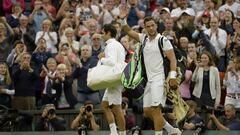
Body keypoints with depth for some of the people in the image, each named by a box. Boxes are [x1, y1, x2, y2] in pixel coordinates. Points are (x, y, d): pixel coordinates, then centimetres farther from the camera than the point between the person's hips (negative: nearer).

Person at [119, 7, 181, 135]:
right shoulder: (144, 39, 12)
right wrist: (123, 20, 0)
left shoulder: (163, 40, -6)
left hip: (160, 80, -8)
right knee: (147, 111, 8)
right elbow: (129, 31, 18)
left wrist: (172, 77, -20)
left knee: (155, 109, -15)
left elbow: (172, 59, -10)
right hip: (149, 80, 8)